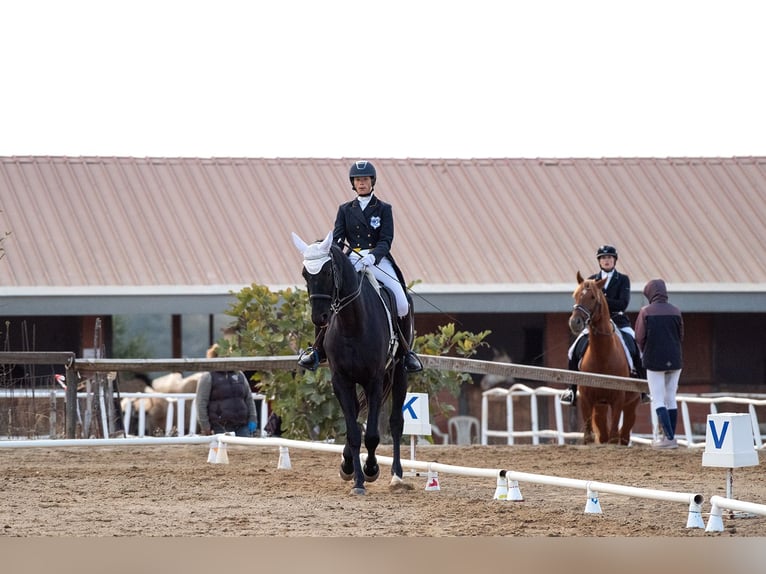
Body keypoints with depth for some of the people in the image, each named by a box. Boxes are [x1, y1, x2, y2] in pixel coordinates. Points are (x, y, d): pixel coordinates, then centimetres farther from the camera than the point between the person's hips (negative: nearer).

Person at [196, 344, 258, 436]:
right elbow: (201, 404, -4)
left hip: (241, 426, 5)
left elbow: (249, 399, 20)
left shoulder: (239, 375, 17)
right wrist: (206, 428, -10)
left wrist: (252, 420, 10)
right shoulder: (208, 378, 1)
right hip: (220, 428, -5)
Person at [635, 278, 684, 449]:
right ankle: (670, 436, 12)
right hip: (675, 361, 4)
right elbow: (681, 336, 6)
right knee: (671, 399, 12)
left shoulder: (646, 312, -9)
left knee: (658, 400, 1)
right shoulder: (676, 312, 0)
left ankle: (669, 437, -10)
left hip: (654, 360, -4)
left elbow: (640, 338, -7)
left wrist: (645, 353, 12)